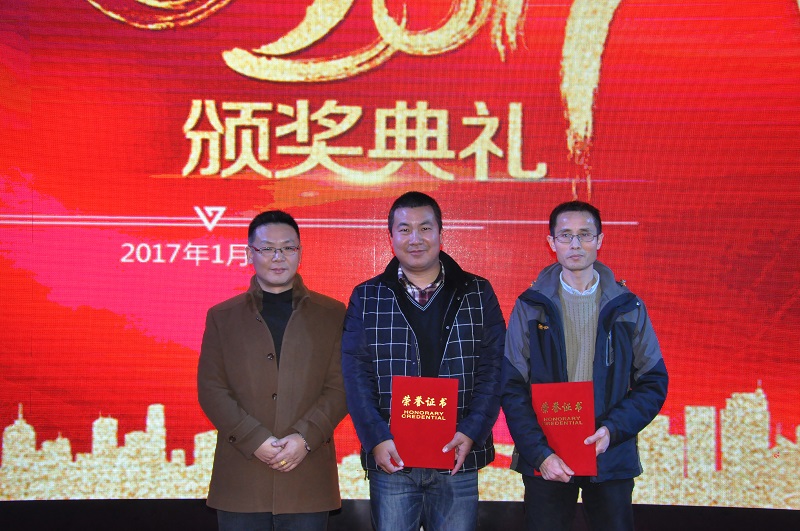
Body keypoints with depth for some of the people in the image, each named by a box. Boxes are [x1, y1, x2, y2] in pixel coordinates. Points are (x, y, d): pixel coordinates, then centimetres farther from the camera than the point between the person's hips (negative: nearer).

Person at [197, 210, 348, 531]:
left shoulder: (332, 314, 9)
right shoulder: (222, 317, 11)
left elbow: (340, 387, 2)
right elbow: (211, 390, 2)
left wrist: (305, 437, -12)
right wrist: (255, 440, -10)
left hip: (307, 478, 0)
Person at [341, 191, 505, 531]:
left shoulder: (478, 295, 7)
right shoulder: (367, 298, 7)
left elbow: (493, 368, 2)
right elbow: (355, 374, 1)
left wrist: (471, 432, -11)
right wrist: (377, 438, -11)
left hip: (459, 459, 0)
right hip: (391, 459, 0)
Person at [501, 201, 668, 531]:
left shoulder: (628, 308, 5)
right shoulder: (530, 307, 2)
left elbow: (654, 383, 3)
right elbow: (512, 388, -2)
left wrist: (612, 430, -12)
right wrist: (539, 453, -13)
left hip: (611, 459, 1)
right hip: (546, 461, -1)